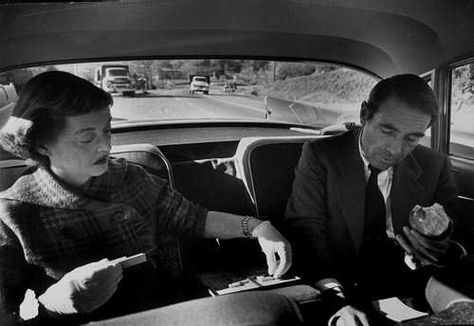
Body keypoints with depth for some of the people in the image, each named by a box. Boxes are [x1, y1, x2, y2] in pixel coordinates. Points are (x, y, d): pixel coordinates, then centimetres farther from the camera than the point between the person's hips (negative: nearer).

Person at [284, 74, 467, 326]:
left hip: (405, 290, 2)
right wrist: (338, 297, -29)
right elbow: (304, 227, -13)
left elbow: (451, 237, 3)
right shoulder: (320, 155, -5)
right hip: (339, 283, -1)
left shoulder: (435, 167, 3)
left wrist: (437, 251, -23)